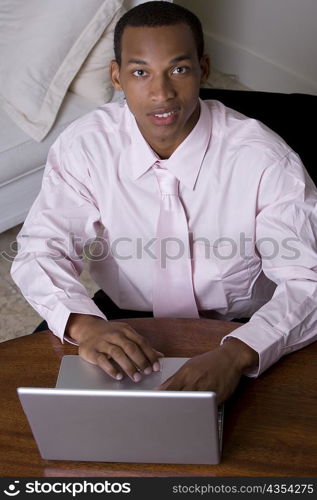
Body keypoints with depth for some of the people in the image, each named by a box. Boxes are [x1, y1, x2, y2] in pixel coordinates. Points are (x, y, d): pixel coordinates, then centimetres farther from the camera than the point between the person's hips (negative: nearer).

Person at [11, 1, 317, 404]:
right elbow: (40, 250, -11)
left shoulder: (265, 159, -19)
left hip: (237, 331, -2)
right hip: (124, 323, 3)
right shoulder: (83, 147, -11)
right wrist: (82, 324, -34)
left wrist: (235, 354, -41)